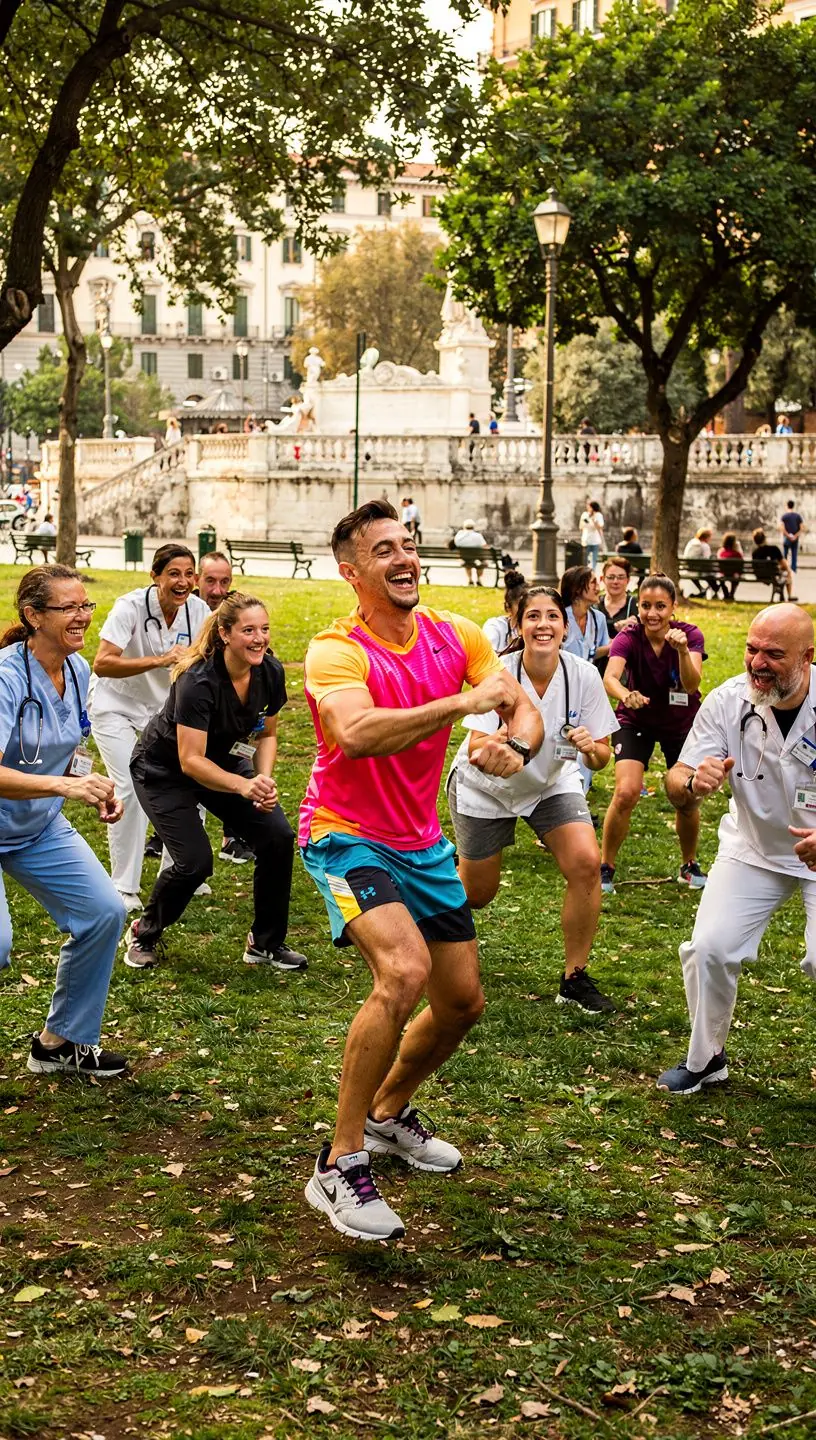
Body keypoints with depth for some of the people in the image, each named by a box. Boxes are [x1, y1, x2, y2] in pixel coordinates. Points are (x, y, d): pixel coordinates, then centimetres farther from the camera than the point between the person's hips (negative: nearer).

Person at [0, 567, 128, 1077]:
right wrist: (65, 785, -45)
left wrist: (94, 785, -6)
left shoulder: (79, 671, -1)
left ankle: (61, 1042, 16)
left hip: (42, 829, 7)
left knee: (105, 912, -1)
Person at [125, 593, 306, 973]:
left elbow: (266, 733, 0)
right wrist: (243, 786, -47)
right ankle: (145, 933, 12)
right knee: (195, 861, -19)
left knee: (278, 837, -10)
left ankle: (266, 943, 7)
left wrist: (264, 778, -19)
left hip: (222, 763, 6)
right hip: (164, 770, -6)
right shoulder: (199, 681, -33)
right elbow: (191, 761, -34)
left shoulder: (270, 671, -15)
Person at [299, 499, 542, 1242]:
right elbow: (357, 733, -39)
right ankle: (340, 1166, -18)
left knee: (462, 1001, 11)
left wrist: (515, 746, -25)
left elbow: (525, 711, -1)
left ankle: (389, 1113, 40)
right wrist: (463, 702, -38)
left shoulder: (455, 635, -1)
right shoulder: (337, 650, -20)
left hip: (422, 842, 7)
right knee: (403, 970, -30)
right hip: (346, 837, -7)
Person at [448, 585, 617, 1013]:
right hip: (484, 786, -2)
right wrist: (495, 743, -55)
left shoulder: (583, 676, -22)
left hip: (552, 782, 2)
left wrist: (591, 747, -38)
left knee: (586, 864, -20)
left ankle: (574, 979, -4)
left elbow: (601, 757, -15)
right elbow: (475, 749, -33)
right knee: (477, 894, 8)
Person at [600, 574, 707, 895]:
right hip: (636, 721, -1)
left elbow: (692, 684, -36)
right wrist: (626, 695, -63)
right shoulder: (628, 637, -24)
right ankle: (605, 868, -2)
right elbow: (610, 677, -41)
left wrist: (683, 651, -54)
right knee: (626, 792, -19)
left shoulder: (689, 635, -22)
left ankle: (690, 866, 27)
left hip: (681, 722, 1)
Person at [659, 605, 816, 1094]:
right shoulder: (727, 703, -18)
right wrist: (692, 783, -42)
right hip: (754, 849, 2)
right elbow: (676, 785, -16)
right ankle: (705, 1060, 18)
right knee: (709, 949, -5)